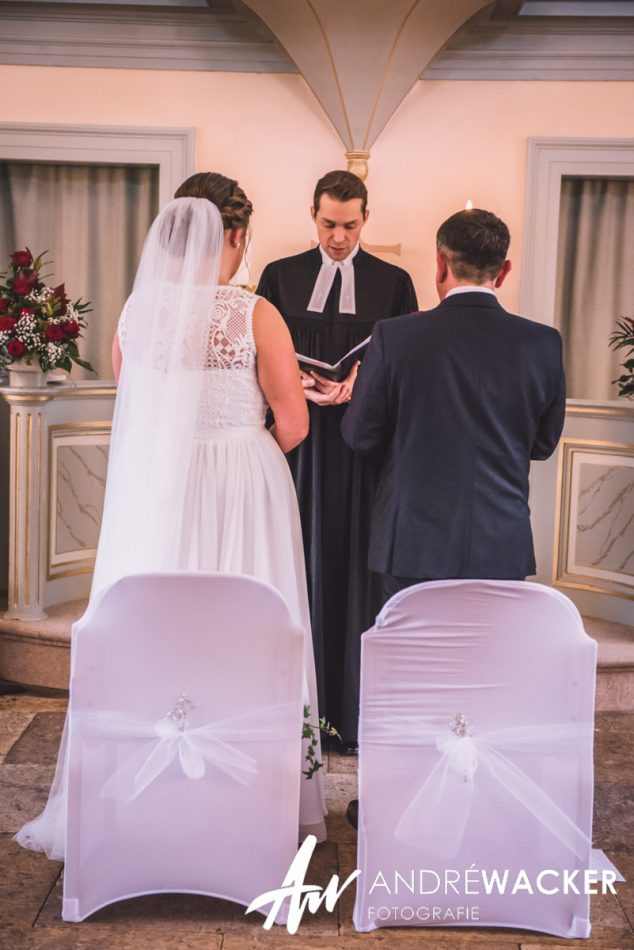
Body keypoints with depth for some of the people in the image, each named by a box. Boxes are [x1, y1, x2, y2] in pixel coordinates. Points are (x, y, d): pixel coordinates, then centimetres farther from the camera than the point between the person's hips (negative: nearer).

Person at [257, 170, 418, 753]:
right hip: (299, 440, 1)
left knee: (359, 567, 1)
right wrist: (297, 383, -12)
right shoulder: (281, 276, 8)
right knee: (301, 562, 2)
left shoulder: (393, 282, 7)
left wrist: (364, 382, -14)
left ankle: (357, 712, 9)